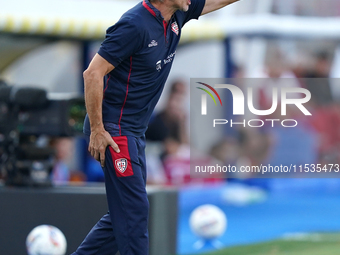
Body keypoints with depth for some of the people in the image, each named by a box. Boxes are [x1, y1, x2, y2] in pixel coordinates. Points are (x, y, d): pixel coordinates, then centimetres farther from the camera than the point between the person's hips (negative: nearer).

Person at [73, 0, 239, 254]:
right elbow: (93, 73, -20)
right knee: (134, 210, -7)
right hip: (114, 130, -9)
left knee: (125, 212, 11)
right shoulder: (135, 24, -20)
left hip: (135, 131, 9)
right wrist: (97, 130, -20)